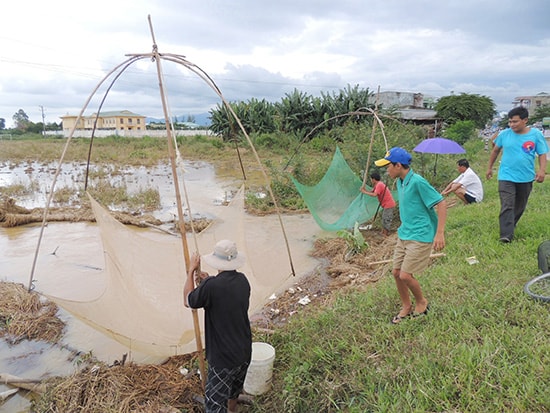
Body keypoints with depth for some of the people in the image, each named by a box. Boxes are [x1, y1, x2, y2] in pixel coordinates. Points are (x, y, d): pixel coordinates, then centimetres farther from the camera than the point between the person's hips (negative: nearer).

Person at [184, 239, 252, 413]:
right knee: (234, 390, 31)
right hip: (244, 352, 7)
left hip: (223, 357, -7)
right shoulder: (242, 280, -5)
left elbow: (188, 301, -7)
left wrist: (191, 271, -1)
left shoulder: (211, 286, -26)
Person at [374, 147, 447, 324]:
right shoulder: (400, 182, 6)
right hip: (404, 235, 8)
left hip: (420, 237, -8)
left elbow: (441, 203, -19)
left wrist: (440, 233, -22)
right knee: (396, 272, 9)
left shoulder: (417, 182, -20)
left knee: (405, 275, -6)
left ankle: (421, 302, 23)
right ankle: (406, 307, 30)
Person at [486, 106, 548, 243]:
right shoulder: (504, 134, -4)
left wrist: (542, 170, -18)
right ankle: (506, 235, -15)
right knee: (507, 206, -12)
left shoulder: (536, 134, -6)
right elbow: (495, 151, 11)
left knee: (520, 206, 16)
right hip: (506, 177, -1)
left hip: (526, 178, 2)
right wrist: (490, 167, 16)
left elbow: (542, 154, -3)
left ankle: (510, 226, 38)